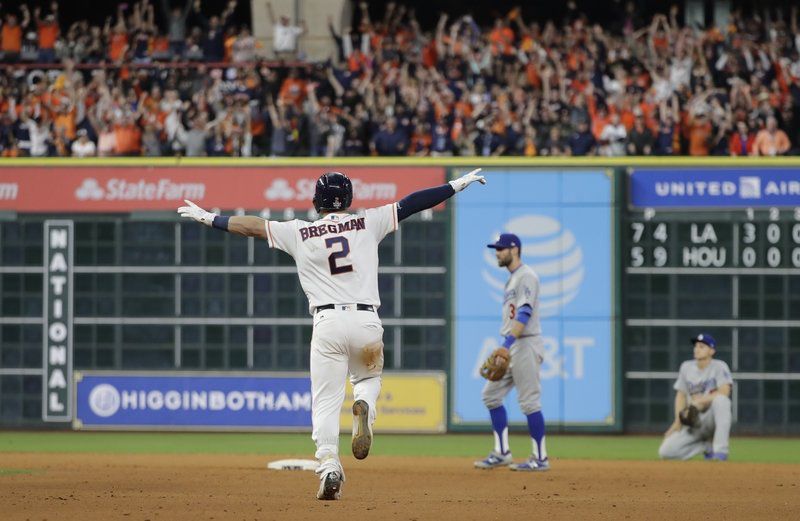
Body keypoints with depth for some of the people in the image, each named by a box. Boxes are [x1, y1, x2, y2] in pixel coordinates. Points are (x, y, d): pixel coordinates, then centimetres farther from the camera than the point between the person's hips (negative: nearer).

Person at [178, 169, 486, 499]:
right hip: (367, 322, 1)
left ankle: (329, 467, -16)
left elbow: (252, 226, 11)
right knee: (369, 377, 26)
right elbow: (410, 204, 9)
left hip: (328, 321, -1)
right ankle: (364, 408, -9)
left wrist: (208, 218, 21)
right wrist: (456, 186, 14)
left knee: (325, 403, 2)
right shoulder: (368, 224, 8)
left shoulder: (299, 233, 8)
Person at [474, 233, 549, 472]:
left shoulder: (526, 276, -11)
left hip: (525, 345, -10)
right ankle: (502, 453, 11)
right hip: (511, 347, 10)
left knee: (529, 402, -8)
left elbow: (524, 313, -23)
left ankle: (540, 458, -3)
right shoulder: (512, 279, 20)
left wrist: (509, 341, -32)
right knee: (491, 394, 9)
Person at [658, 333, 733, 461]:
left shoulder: (719, 367, -6)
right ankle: (708, 446, 5)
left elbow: (724, 392, -21)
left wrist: (700, 402, -31)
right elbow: (681, 395, 10)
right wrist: (678, 421, -3)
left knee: (720, 400, -39)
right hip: (694, 422, 4)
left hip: (712, 419, -4)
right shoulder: (686, 367, 9)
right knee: (666, 451, -15)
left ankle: (720, 451, -33)